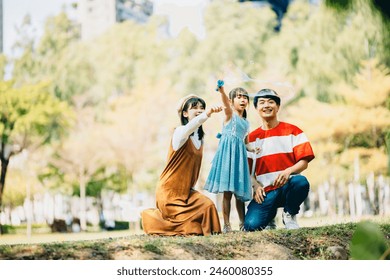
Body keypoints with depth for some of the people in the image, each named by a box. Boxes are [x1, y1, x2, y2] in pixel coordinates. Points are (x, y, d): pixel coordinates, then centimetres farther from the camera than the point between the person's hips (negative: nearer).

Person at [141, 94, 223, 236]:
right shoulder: (180, 131, -16)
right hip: (169, 191, -7)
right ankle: (150, 217, 14)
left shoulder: (200, 137, 10)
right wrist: (208, 113, -58)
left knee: (208, 205, -14)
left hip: (186, 190, 7)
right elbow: (189, 127, -41)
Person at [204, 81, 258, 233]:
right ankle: (226, 225, -6)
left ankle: (243, 223, 15)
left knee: (240, 192, 8)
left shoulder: (246, 123, 20)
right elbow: (226, 102, -22)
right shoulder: (230, 114, 1)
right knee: (227, 192, -8)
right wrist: (221, 90, -42)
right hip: (228, 152, -6)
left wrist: (253, 148, 8)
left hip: (240, 155, 6)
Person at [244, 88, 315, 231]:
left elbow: (304, 162, -1)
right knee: (251, 225, -26)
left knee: (301, 181, -38)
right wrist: (256, 186, -11)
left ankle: (289, 214, -6)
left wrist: (288, 171, -21)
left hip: (288, 186, 0)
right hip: (265, 192, 0)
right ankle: (270, 215, 12)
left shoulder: (292, 131, 7)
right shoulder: (252, 137, 12)